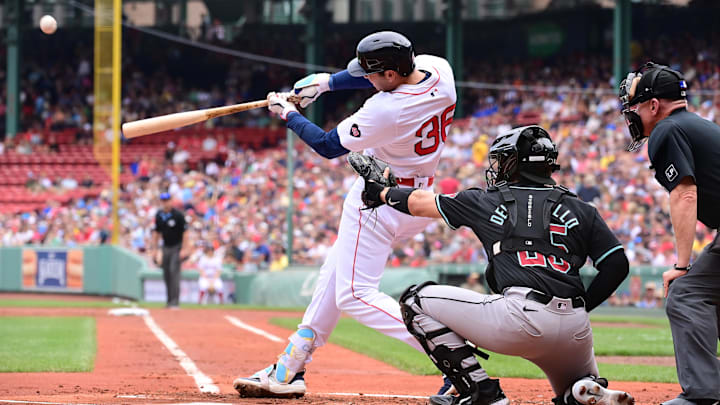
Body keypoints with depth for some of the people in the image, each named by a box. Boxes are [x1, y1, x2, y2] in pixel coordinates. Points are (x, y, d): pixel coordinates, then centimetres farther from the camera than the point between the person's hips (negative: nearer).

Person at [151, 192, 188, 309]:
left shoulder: (178, 215, -12)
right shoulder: (159, 215, 5)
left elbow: (185, 232, -11)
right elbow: (156, 232, 14)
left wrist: (184, 249, -16)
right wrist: (154, 249, 9)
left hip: (177, 247, -6)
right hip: (166, 247, 6)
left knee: (174, 270, -17)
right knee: (166, 273, 6)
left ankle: (175, 302, -19)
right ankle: (170, 301, 16)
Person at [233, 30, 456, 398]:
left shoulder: (386, 111, -30)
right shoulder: (438, 68, -8)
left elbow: (328, 147, -13)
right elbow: (380, 77, 14)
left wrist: (288, 114, 2)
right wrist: (325, 82, 7)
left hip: (378, 200, -10)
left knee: (354, 295, -6)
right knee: (334, 274, 18)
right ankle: (289, 370, 25)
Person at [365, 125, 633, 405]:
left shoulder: (489, 201, 16)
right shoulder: (580, 210, 20)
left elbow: (419, 202, 29)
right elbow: (617, 264, 10)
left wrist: (382, 192, 48)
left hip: (521, 318, -4)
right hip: (576, 331, 4)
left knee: (417, 300, 11)